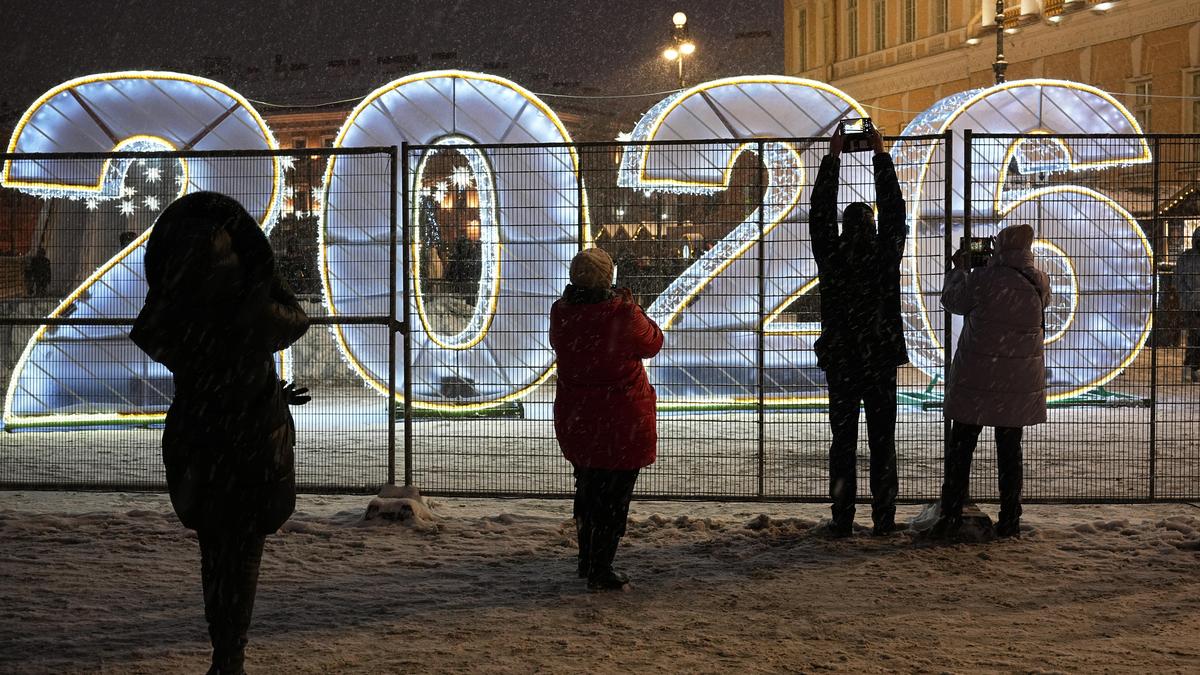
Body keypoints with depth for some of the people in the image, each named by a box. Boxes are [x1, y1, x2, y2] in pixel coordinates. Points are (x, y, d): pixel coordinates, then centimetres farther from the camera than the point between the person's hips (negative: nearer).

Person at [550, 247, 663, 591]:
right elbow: (652, 343, -4)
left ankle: (587, 561, 33)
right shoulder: (620, 313, -20)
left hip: (573, 417, 5)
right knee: (614, 495, 5)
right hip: (621, 419, -5)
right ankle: (600, 571, 8)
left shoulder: (561, 312, -6)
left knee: (587, 489, 22)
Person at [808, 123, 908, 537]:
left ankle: (842, 520, 2)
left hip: (840, 364, 0)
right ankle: (884, 519, 8)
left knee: (843, 443, 3)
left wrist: (832, 158, 8)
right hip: (881, 363, 0)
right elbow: (894, 211, 4)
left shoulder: (831, 258, -7)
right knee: (882, 443, 6)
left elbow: (820, 214, 5)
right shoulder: (886, 257, -6)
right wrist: (882, 157, 9)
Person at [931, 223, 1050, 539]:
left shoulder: (984, 279, -14)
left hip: (977, 378, -4)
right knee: (1010, 452, 11)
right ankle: (1010, 521, 12)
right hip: (1020, 382, 4)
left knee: (960, 448, 4)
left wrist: (959, 269, 18)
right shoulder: (1039, 283, 1)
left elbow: (952, 300, 0)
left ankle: (950, 517, 3)